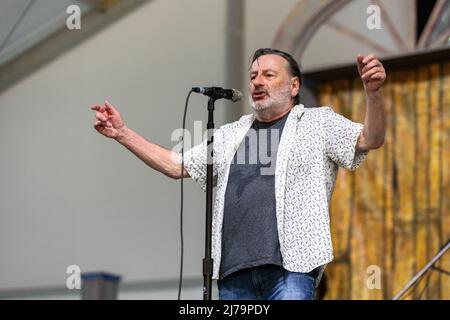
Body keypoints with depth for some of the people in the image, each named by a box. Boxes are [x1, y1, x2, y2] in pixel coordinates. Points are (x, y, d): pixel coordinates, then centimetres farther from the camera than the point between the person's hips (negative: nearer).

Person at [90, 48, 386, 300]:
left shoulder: (318, 122, 9)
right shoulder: (230, 135, 23)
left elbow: (370, 140, -5)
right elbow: (175, 165, 21)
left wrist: (373, 93, -23)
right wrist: (123, 133, 13)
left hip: (290, 267, -5)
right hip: (234, 272, 5)